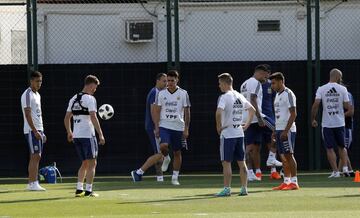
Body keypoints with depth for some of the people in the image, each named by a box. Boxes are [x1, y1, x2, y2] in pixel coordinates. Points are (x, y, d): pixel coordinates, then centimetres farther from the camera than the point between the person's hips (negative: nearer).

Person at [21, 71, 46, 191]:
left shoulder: (37, 95, 18)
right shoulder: (27, 95, -11)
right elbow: (28, 115, -18)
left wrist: (42, 132, 19)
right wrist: (35, 131, -22)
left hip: (38, 130, 9)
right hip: (32, 130, -9)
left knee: (36, 157, 8)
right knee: (35, 156, -12)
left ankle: (32, 183, 10)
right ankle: (33, 183, -12)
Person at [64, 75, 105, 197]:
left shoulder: (74, 99, 13)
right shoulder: (90, 99, -10)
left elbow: (67, 118, 16)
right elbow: (93, 118, -18)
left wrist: (69, 133, 28)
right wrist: (100, 134, -18)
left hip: (76, 136, 7)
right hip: (88, 135, -7)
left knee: (85, 163, 16)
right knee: (92, 163, 0)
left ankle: (79, 189, 9)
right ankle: (88, 191, -4)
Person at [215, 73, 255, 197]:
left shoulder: (225, 97, -13)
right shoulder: (240, 96, 11)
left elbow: (219, 112, -28)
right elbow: (252, 109, 21)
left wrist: (219, 126, -16)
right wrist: (247, 124, 19)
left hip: (227, 134, -7)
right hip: (239, 134, 7)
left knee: (226, 162, -3)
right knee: (241, 162, 9)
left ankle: (227, 189, -5)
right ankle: (244, 188, 10)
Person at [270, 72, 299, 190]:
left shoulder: (288, 94, -11)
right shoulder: (278, 95, 17)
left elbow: (293, 114, -17)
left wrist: (285, 131, -21)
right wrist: (275, 131, 17)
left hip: (287, 130, -9)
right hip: (279, 130, 9)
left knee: (289, 155, -8)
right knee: (283, 156, 8)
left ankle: (294, 182, -6)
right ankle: (286, 181, 11)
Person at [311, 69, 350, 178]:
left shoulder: (321, 89, -3)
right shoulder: (342, 89, -3)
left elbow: (316, 104, -10)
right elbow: (347, 106, -3)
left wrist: (313, 119, 1)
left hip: (327, 124, -1)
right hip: (340, 123, 1)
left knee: (330, 148, 4)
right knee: (341, 147, 18)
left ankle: (335, 171, -1)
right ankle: (345, 167, 7)